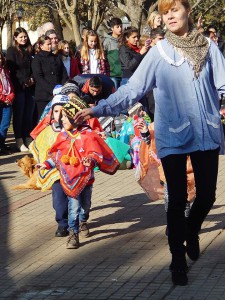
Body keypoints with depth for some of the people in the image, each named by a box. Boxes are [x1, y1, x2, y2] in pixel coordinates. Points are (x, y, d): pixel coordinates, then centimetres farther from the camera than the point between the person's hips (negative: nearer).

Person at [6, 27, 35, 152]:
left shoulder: (29, 51, 17)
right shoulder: (12, 51, 2)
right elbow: (12, 70, -5)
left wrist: (32, 79, 1)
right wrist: (23, 82, -11)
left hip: (30, 88, 5)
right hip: (18, 88, -5)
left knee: (29, 115, 3)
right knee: (18, 115, -3)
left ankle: (28, 139, 8)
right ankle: (19, 141, 0)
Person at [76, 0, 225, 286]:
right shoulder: (159, 52, -1)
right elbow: (132, 89, -3)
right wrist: (99, 109, -12)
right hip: (173, 136, -1)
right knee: (177, 200, 1)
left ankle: (191, 232, 40)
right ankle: (178, 260, 16)